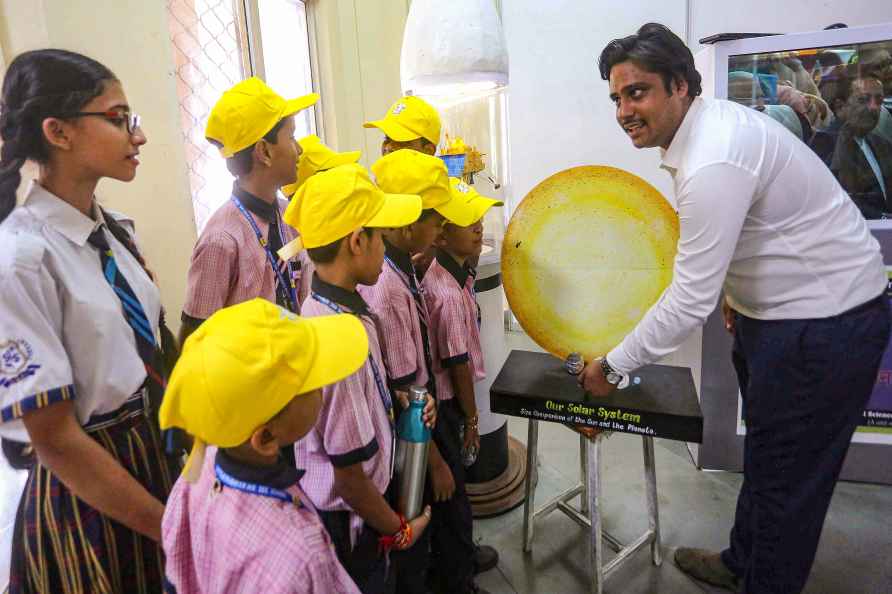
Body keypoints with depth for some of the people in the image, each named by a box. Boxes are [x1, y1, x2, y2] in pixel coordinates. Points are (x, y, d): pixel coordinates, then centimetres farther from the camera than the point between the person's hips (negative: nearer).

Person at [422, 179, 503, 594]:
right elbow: (458, 365, -20)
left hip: (434, 395, 9)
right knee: (450, 489, 9)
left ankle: (458, 553, 47)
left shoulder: (436, 271, 0)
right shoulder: (449, 294, -28)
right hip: (442, 404, -9)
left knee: (449, 483, 25)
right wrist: (471, 417, -8)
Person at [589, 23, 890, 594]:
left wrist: (613, 366, -19)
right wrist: (738, 292, 19)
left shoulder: (713, 162, -30)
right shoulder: (706, 125, 1)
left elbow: (690, 301, -29)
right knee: (764, 452, 23)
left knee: (787, 472, 5)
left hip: (824, 322, -10)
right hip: (775, 309, 10)